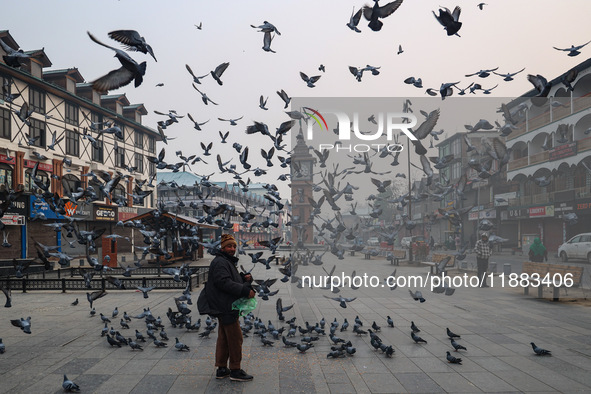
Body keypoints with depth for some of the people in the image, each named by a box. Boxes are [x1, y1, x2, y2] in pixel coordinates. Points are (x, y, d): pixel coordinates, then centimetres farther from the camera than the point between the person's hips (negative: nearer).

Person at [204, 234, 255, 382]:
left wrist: (245, 278, 2)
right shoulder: (220, 262, -15)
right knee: (235, 337, -5)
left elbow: (234, 280, 24)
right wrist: (245, 291, -27)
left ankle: (221, 369, 24)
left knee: (224, 338, 15)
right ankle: (235, 370, 4)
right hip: (225, 307, -11)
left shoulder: (229, 262, 20)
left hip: (226, 307, 11)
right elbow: (224, 282, -26)